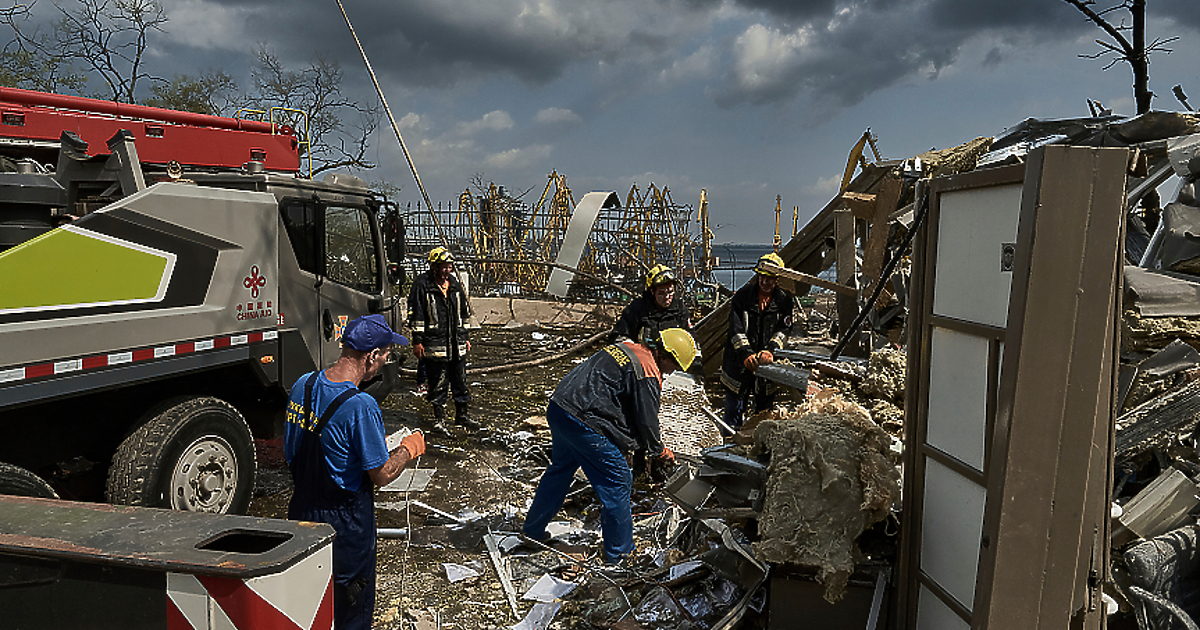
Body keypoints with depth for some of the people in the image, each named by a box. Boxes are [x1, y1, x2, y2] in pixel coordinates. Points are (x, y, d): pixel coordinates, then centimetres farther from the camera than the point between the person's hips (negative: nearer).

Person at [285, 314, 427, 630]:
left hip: (301, 510, 7)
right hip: (344, 522, -7)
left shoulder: (303, 385, -3)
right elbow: (382, 475, -20)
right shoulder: (360, 406, -27)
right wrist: (410, 449, 0)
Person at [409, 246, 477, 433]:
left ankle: (463, 415, 23)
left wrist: (465, 338, 18)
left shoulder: (455, 285, 11)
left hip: (457, 345, 5)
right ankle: (439, 418, 16)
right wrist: (417, 341, -8)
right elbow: (418, 315, -6)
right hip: (435, 345, -5)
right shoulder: (423, 286, -6)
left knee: (461, 382, 10)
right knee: (438, 384, 3)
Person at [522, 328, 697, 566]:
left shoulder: (626, 348, 16)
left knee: (560, 469, 28)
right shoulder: (648, 376, -11)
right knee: (617, 483, 5)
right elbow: (646, 421, -5)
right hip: (583, 424, -9)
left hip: (557, 407, 9)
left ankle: (532, 529, 43)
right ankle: (619, 554, 15)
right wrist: (660, 451, 15)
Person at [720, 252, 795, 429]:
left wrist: (770, 350, -20)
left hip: (767, 362, 2)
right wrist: (747, 354, -21)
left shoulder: (784, 300, 2)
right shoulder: (743, 295, -3)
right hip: (739, 363, -1)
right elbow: (736, 329, -9)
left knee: (765, 411, 12)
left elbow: (784, 330, -4)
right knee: (734, 410, 3)